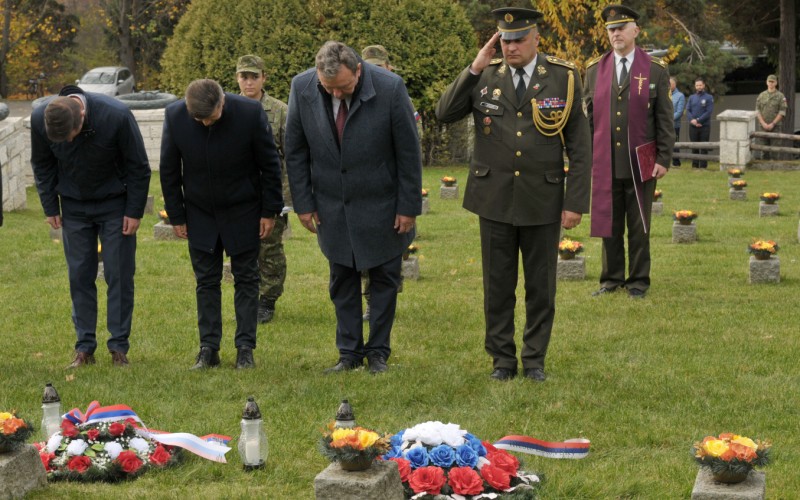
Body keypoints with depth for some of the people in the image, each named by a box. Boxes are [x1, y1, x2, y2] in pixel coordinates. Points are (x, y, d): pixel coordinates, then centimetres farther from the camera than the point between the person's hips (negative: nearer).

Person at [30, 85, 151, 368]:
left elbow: (138, 167, -14)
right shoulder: (39, 119, -19)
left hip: (115, 205, -2)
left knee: (119, 275, -2)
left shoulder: (116, 117, -28)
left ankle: (119, 347, 5)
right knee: (79, 276, 2)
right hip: (74, 207, 2)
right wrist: (50, 207, 0)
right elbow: (42, 165, 1)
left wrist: (134, 212, -11)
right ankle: (84, 347, 9)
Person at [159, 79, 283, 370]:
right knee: (206, 281, 5)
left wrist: (270, 211, -7)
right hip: (200, 213, 1)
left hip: (242, 211, -1)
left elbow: (270, 164, -9)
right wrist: (176, 216, -1)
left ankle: (245, 347, 9)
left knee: (246, 279, 3)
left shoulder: (250, 112, -22)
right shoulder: (174, 116, -17)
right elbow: (169, 171, -3)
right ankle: (208, 348, 11)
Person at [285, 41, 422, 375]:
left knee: (384, 280, 7)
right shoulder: (302, 88, -13)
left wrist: (409, 206, -7)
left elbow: (408, 151, -10)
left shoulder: (389, 88, -20)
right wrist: (303, 203, -1)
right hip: (331, 206, 2)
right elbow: (295, 151, 0)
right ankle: (349, 352, 18)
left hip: (380, 206, -2)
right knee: (342, 281, 9)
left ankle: (378, 352, 19)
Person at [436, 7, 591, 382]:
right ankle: (502, 360, 19)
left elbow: (579, 146, -3)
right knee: (498, 285, 8)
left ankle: (534, 359, 21)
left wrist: (576, 203, -7)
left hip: (543, 201, -1)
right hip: (495, 200, 1)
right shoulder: (484, 77, 1)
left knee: (541, 286, 7)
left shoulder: (564, 78, -4)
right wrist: (474, 69, -14)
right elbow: (444, 114, -6)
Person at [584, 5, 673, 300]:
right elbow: (588, 117, 10)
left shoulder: (655, 70, 0)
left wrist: (664, 159, -5)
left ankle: (638, 281, 14)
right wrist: (585, 158, 7)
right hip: (605, 163, 2)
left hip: (641, 163, -2)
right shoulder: (594, 70, 7)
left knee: (639, 226, 5)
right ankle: (612, 279, 17)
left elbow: (665, 119, 0)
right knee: (609, 223, 7)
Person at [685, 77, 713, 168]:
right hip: (693, 126, 3)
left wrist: (698, 120, -15)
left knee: (704, 148, -2)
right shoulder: (691, 97, 12)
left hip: (705, 126, -3)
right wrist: (692, 120, -15)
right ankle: (695, 165, 12)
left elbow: (709, 112, -9)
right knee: (694, 147, 7)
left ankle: (703, 165, 0)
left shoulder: (709, 97, 1)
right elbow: (688, 110, 3)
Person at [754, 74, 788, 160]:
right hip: (763, 126, 3)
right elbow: (757, 111, 4)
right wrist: (763, 124, -10)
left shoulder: (780, 96, 0)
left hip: (775, 126, -3)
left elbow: (782, 112, -5)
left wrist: (772, 124, -13)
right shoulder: (761, 96, 8)